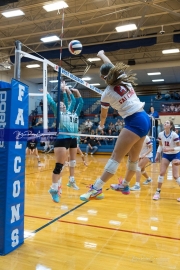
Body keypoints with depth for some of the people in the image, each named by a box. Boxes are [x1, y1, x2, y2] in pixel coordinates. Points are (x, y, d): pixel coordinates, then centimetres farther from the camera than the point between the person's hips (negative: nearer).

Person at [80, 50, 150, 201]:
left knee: (116, 157, -9)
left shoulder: (107, 94, -7)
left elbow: (103, 115, 10)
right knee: (134, 158, 16)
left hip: (134, 122, -7)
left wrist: (101, 125, 32)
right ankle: (124, 185, 33)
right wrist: (102, 55, 43)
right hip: (145, 119, 7)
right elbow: (111, 66, 27)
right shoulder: (125, 79, 6)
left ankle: (96, 189, -9)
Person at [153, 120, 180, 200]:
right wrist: (157, 155, 0)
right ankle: (158, 192, 12)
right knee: (161, 173, 0)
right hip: (166, 155, 4)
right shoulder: (160, 134, -8)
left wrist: (169, 149, -34)